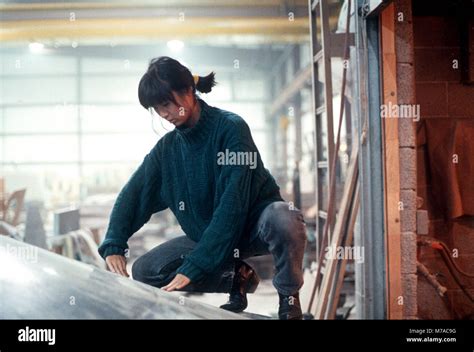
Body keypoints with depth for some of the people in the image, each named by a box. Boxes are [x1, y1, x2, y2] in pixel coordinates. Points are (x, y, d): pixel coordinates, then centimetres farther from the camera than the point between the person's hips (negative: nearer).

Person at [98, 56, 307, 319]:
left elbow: (233, 203, -25)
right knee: (143, 271, -10)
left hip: (256, 224, -6)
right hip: (207, 235, 6)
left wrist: (193, 267, -29)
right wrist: (113, 246, -16)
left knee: (285, 219, -40)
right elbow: (133, 195, 3)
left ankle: (289, 299, -13)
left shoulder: (231, 128, -18)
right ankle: (235, 276, 1)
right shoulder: (166, 148, 1)